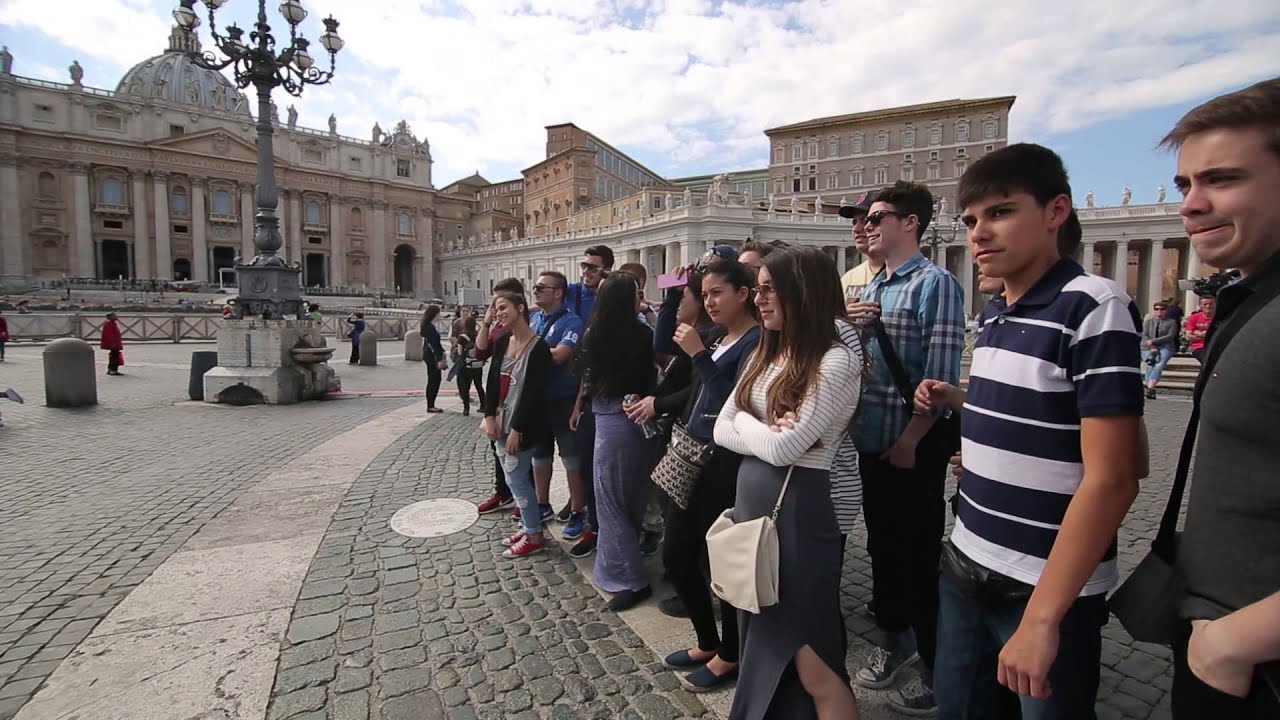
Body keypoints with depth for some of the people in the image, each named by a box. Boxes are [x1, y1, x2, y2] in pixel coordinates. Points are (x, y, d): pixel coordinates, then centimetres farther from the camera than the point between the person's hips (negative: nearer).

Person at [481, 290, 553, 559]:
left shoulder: (538, 347, -16)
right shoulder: (503, 342, 6)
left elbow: (532, 393, -18)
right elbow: (492, 380, 7)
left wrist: (517, 429, -18)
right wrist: (490, 416, -2)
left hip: (521, 426, -7)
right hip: (501, 422, 7)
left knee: (517, 480, -2)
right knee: (515, 479, 14)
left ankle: (534, 537, 13)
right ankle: (528, 527, 29)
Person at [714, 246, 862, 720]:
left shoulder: (836, 363, -15)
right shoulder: (765, 355, 9)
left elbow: (783, 449, -22)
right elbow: (722, 430, 6)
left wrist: (745, 422, -4)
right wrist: (766, 431, -12)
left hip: (797, 511, -8)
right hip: (750, 502, 8)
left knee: (811, 662, 4)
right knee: (761, 642, 23)